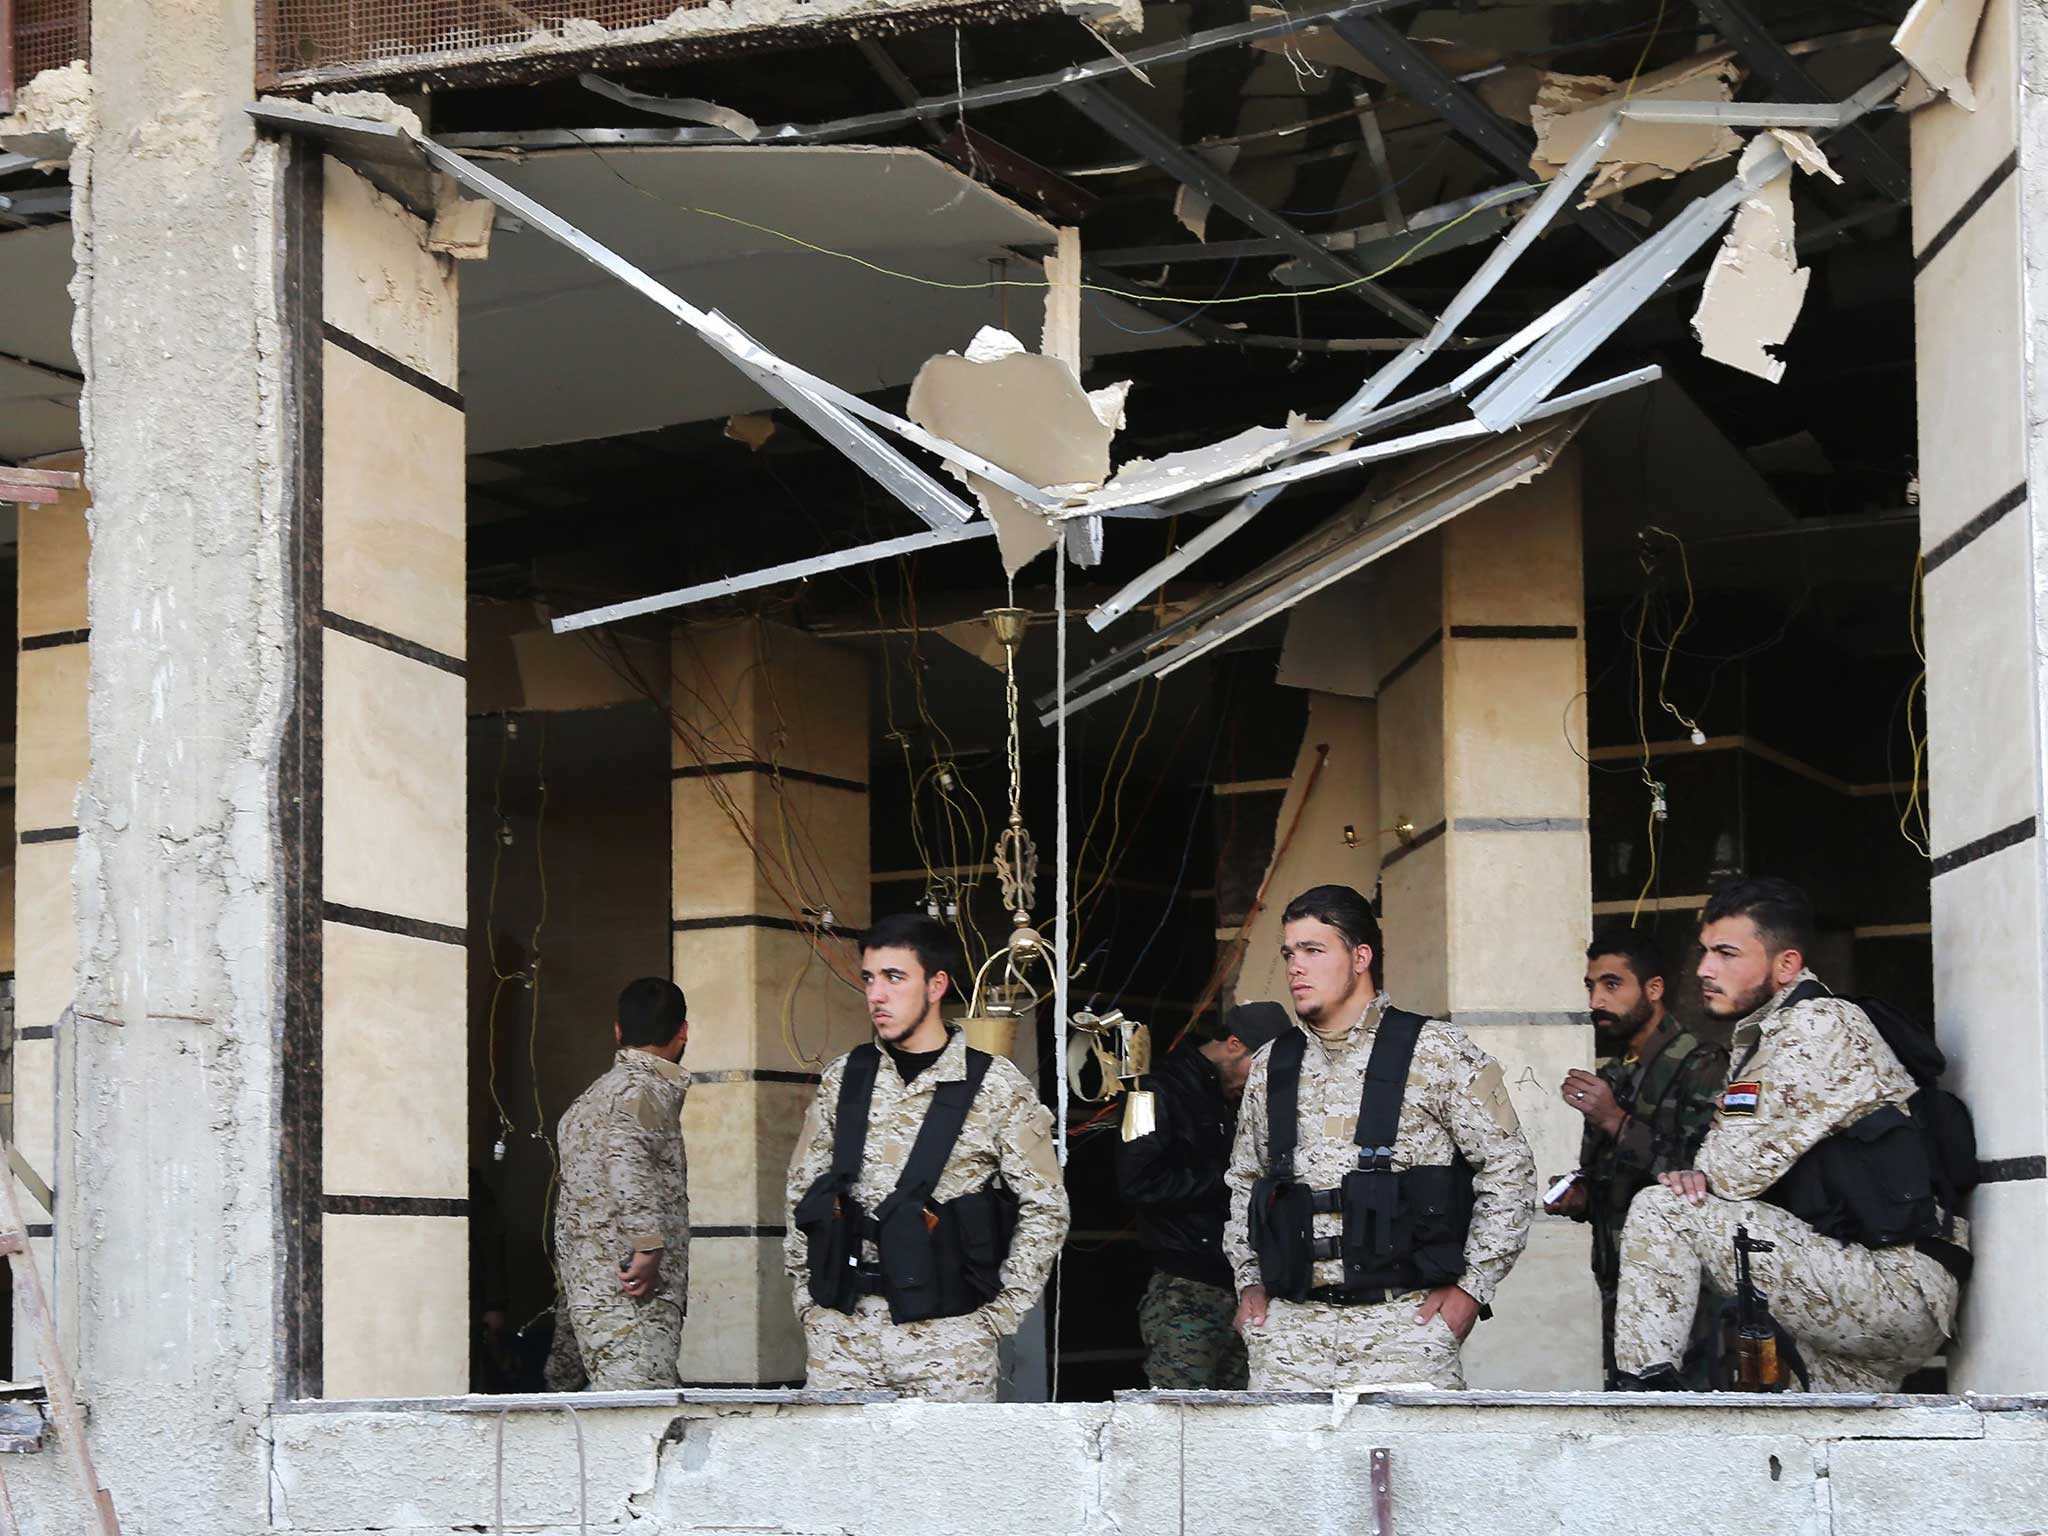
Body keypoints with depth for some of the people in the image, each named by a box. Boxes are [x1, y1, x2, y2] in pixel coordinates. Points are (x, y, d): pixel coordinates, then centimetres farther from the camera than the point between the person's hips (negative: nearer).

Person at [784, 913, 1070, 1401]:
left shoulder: (998, 1087, 0)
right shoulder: (844, 1080, 11)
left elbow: (1045, 1209, 1)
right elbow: (802, 1192, 17)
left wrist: (997, 1316, -4)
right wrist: (809, 1301, 9)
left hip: (946, 1331, -3)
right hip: (841, 1331, 3)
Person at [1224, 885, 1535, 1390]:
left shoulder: (1439, 1054, 0)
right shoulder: (1270, 1068, 15)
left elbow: (1509, 1170, 1)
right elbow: (1244, 1182, 25)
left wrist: (1472, 1285, -4)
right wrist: (1249, 1281, 13)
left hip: (1405, 1320, -4)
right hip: (1289, 1326, 4)